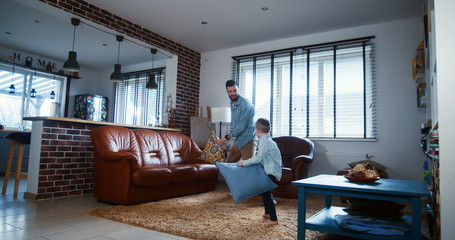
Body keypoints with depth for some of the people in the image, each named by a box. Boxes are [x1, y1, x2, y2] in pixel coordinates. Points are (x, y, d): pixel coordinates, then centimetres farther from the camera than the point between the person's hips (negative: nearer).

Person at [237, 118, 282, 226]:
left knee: (266, 193, -7)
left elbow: (258, 158, -24)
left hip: (271, 172, -11)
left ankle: (273, 219, -2)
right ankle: (267, 213, 38)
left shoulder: (264, 141, -17)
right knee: (265, 191, 22)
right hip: (271, 170, 11)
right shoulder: (268, 140, 14)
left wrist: (244, 162, -19)